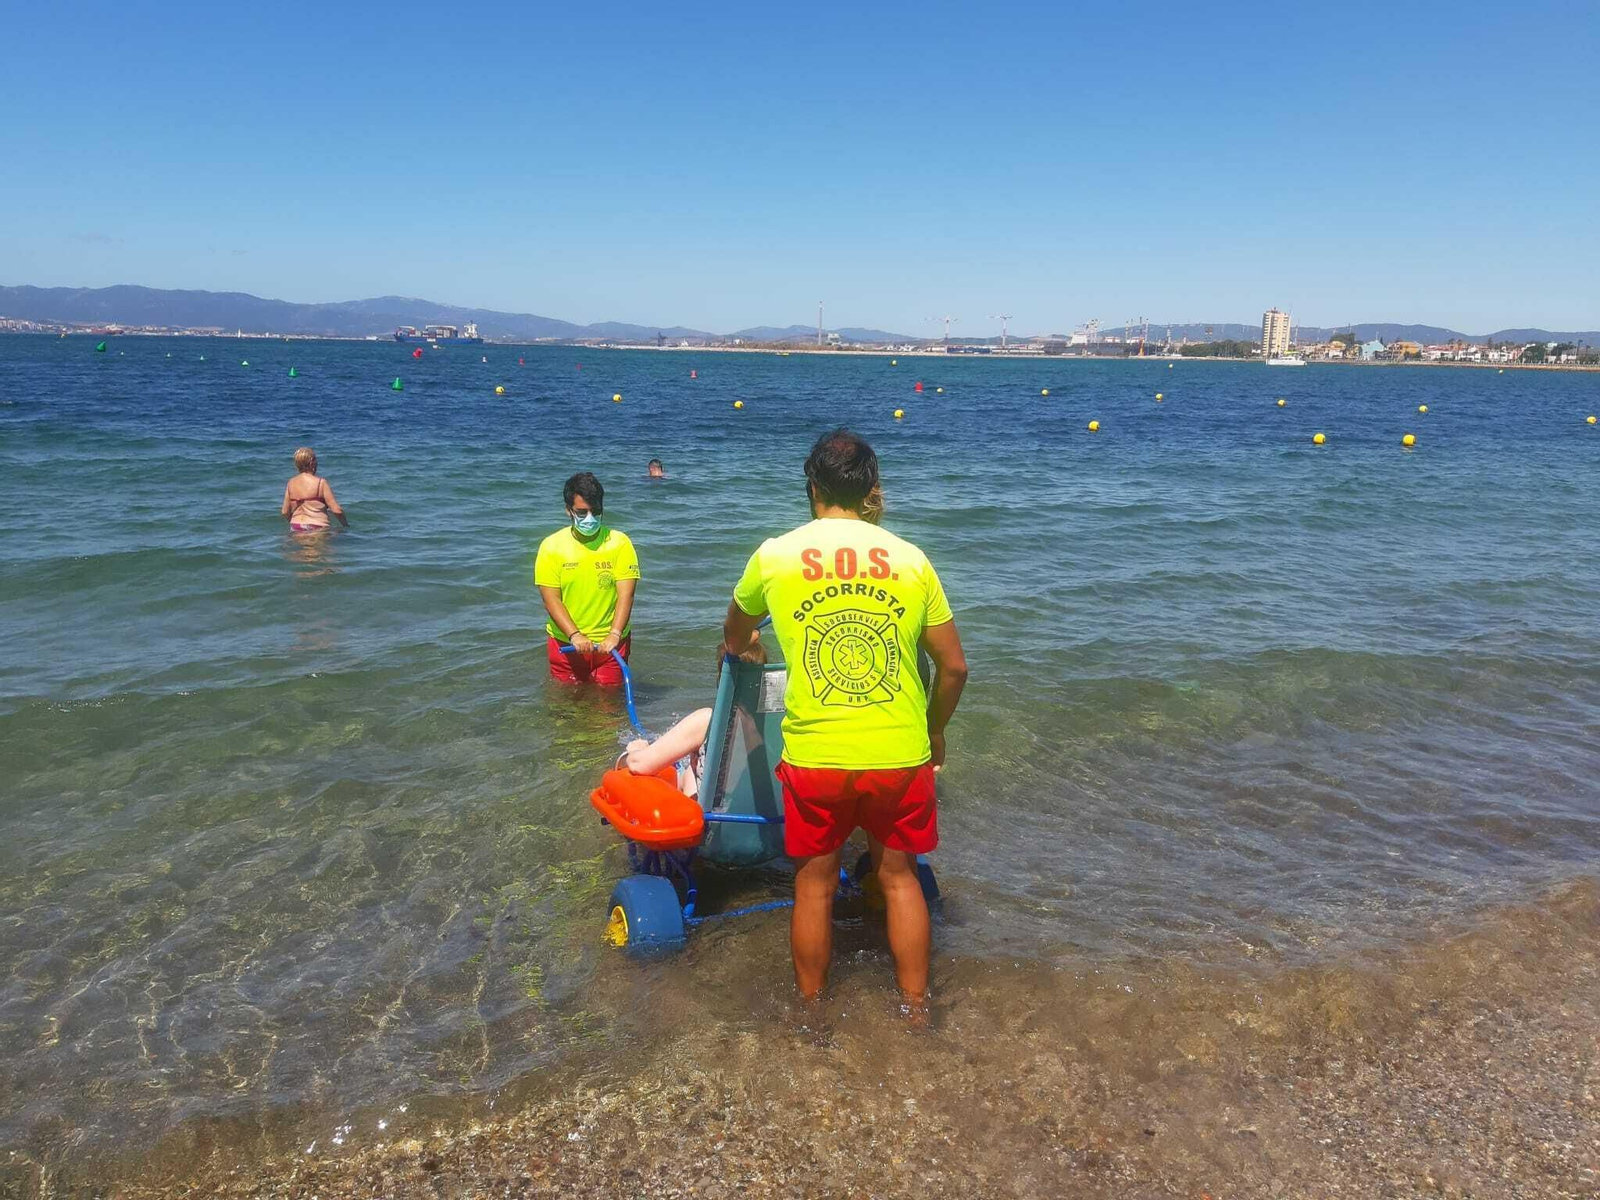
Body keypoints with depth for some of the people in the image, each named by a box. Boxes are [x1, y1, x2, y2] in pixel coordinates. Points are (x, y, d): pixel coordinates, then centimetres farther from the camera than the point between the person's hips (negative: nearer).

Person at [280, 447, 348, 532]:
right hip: (317, 527, -5)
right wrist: (346, 525, 8)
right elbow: (336, 510, -7)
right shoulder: (321, 482, -5)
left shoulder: (290, 483, 9)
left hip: (296, 528, 5)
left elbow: (285, 512, 12)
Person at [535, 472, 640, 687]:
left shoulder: (619, 542, -6)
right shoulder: (552, 546, -4)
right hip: (565, 643, 1)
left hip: (610, 643, 0)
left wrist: (614, 635, -26)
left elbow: (625, 594, -12)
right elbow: (551, 599, -8)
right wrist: (575, 635, -22)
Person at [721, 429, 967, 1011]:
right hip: (901, 754, 1)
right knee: (900, 876, 19)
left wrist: (739, 647, 43)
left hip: (813, 755, -1)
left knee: (815, 883, 16)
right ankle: (916, 1012, 31)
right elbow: (954, 665, 2)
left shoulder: (775, 554, -1)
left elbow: (734, 631, 19)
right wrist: (934, 731, 20)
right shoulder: (911, 558, -1)